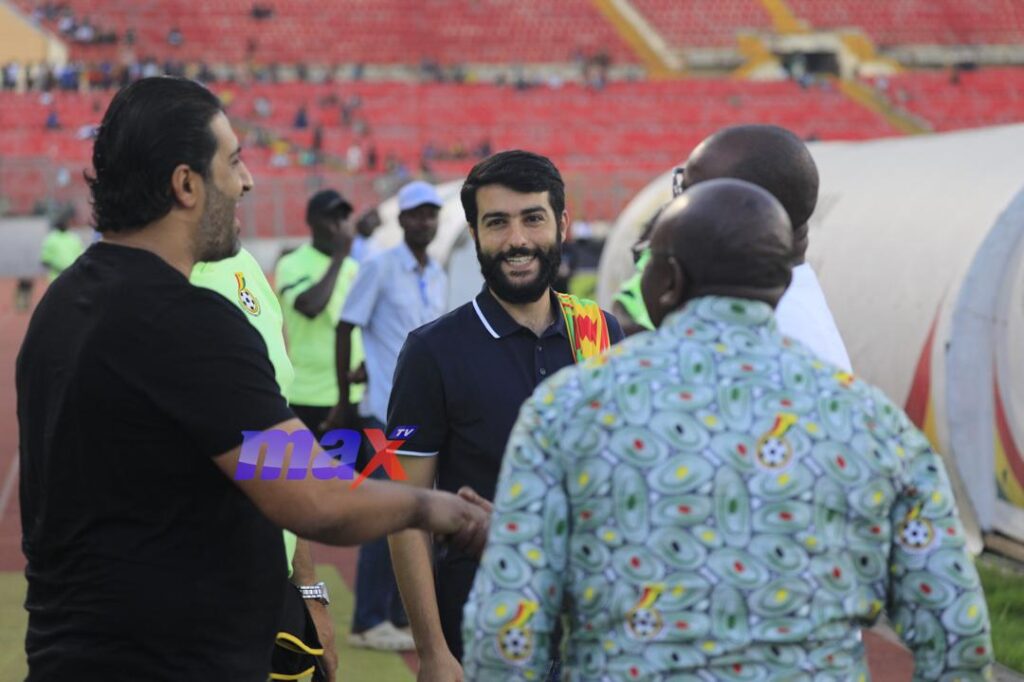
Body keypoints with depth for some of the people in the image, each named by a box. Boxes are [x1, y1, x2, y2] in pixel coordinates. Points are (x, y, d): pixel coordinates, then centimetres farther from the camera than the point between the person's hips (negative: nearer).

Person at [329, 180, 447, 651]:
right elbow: (345, 329, -6)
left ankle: (401, 614, 17)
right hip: (386, 411, -6)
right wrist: (344, 400, -6)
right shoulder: (380, 268, -7)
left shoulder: (439, 278, 12)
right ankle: (368, 622, 2)